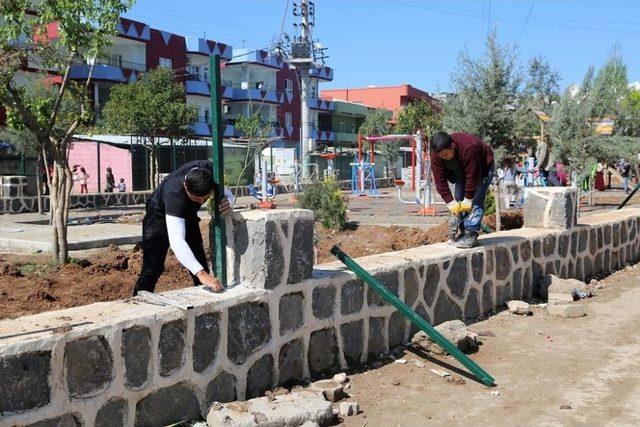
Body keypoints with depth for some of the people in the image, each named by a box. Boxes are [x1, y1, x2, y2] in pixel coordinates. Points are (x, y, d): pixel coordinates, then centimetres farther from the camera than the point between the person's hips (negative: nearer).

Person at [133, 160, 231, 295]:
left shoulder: (210, 170, -29)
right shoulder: (174, 193, -45)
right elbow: (176, 241, -54)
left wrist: (227, 202, -35)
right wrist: (201, 273, -65)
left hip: (187, 216, 6)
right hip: (160, 218, -5)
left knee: (201, 265, 5)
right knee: (152, 269, -15)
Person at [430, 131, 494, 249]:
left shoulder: (468, 147, -42)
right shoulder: (436, 155, -25)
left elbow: (472, 177, -35)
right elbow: (440, 180, -22)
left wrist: (468, 200, -28)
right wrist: (451, 203, -26)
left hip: (482, 168, -6)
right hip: (461, 171, 6)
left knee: (476, 201, -18)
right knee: (459, 200, -3)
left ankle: (471, 235, -18)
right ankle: (464, 232, 3)